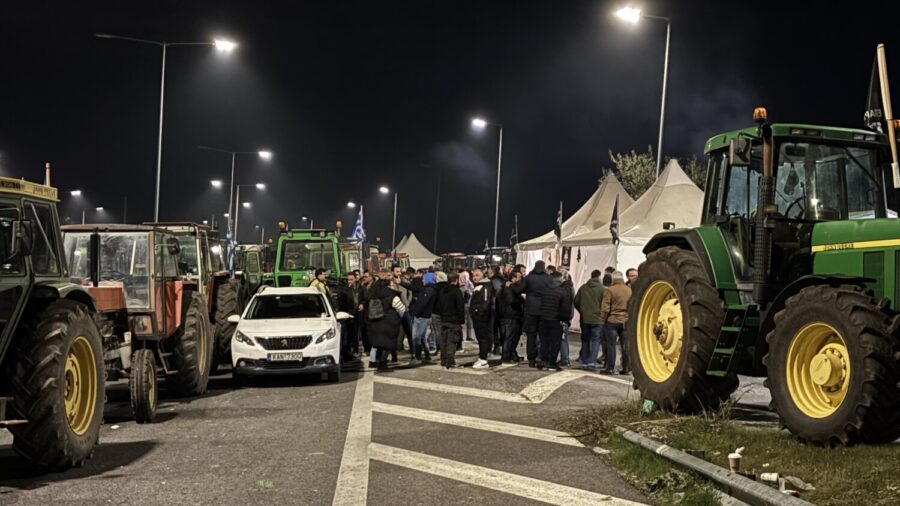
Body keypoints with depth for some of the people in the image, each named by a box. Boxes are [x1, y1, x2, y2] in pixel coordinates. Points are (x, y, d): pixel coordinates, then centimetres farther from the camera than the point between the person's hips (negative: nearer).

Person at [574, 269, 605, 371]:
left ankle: (584, 362, 14)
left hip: (584, 318, 4)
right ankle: (592, 361, -12)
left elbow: (576, 302, 6)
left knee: (585, 340, 13)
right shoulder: (602, 289, -10)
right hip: (597, 319, -4)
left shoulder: (583, 288, 4)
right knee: (596, 340, 0)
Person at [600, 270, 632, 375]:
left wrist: (603, 318, 4)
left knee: (611, 345, 2)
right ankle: (625, 368, 12)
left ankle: (610, 367, 2)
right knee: (625, 345, 9)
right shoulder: (630, 290, 3)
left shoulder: (609, 290, -10)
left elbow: (605, 308, -10)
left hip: (612, 321, -4)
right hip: (626, 321, 4)